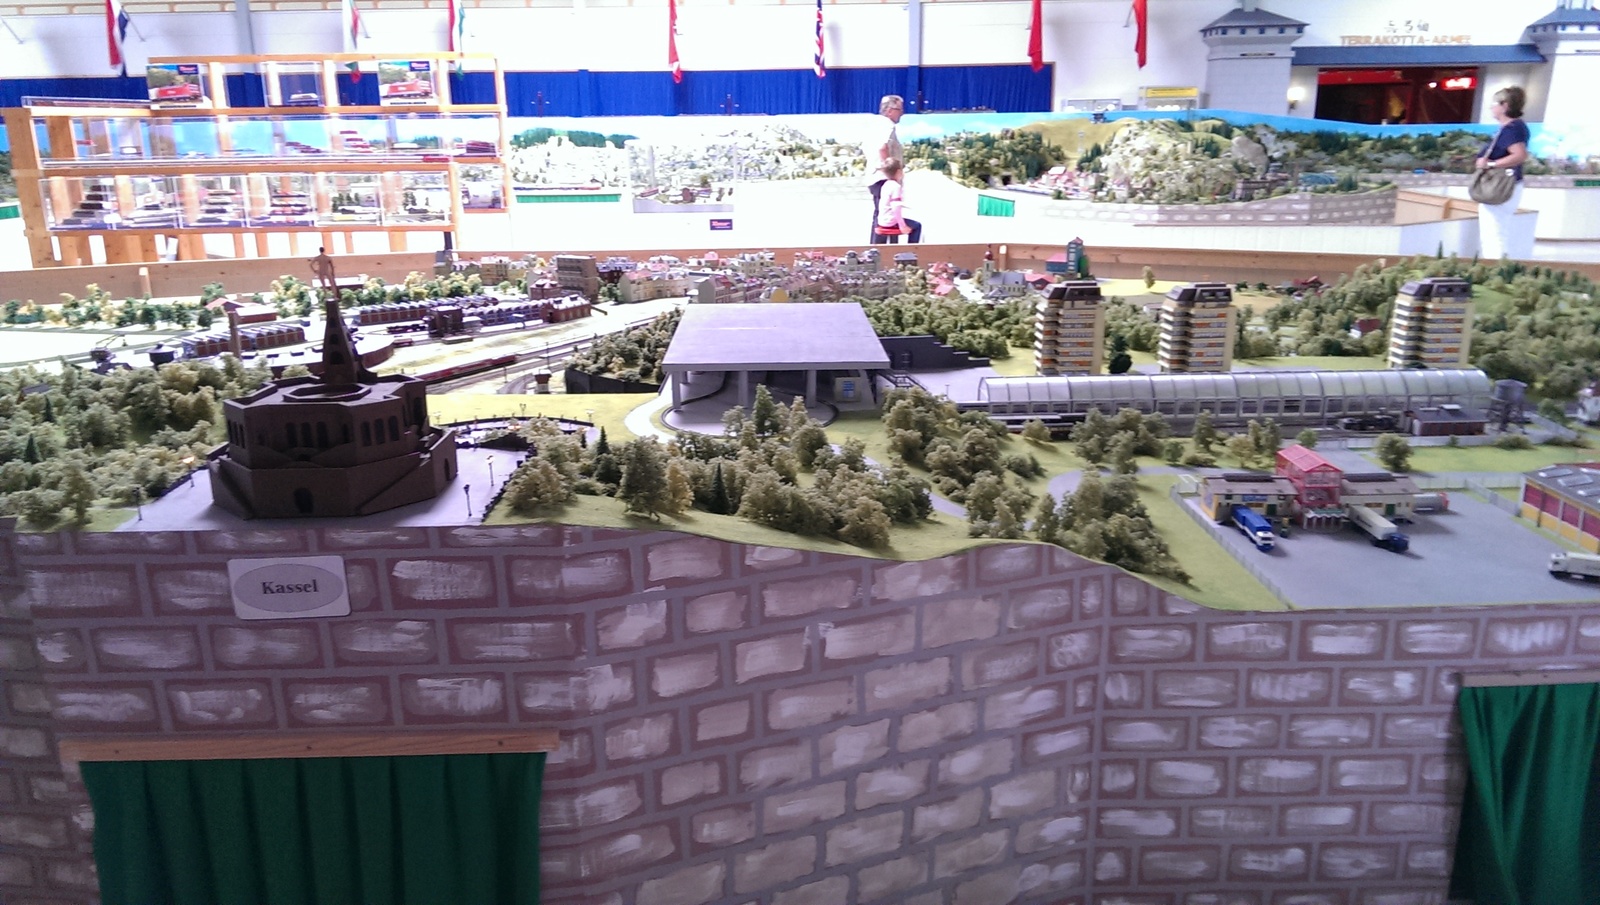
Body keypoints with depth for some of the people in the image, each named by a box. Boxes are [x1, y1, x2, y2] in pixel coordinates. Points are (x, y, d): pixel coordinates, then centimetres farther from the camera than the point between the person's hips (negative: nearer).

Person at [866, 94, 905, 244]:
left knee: (879, 217, 17)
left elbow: (865, 146, 23)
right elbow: (882, 148, -32)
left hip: (874, 176, 10)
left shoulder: (877, 125, 15)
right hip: (884, 178, -10)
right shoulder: (887, 126, -14)